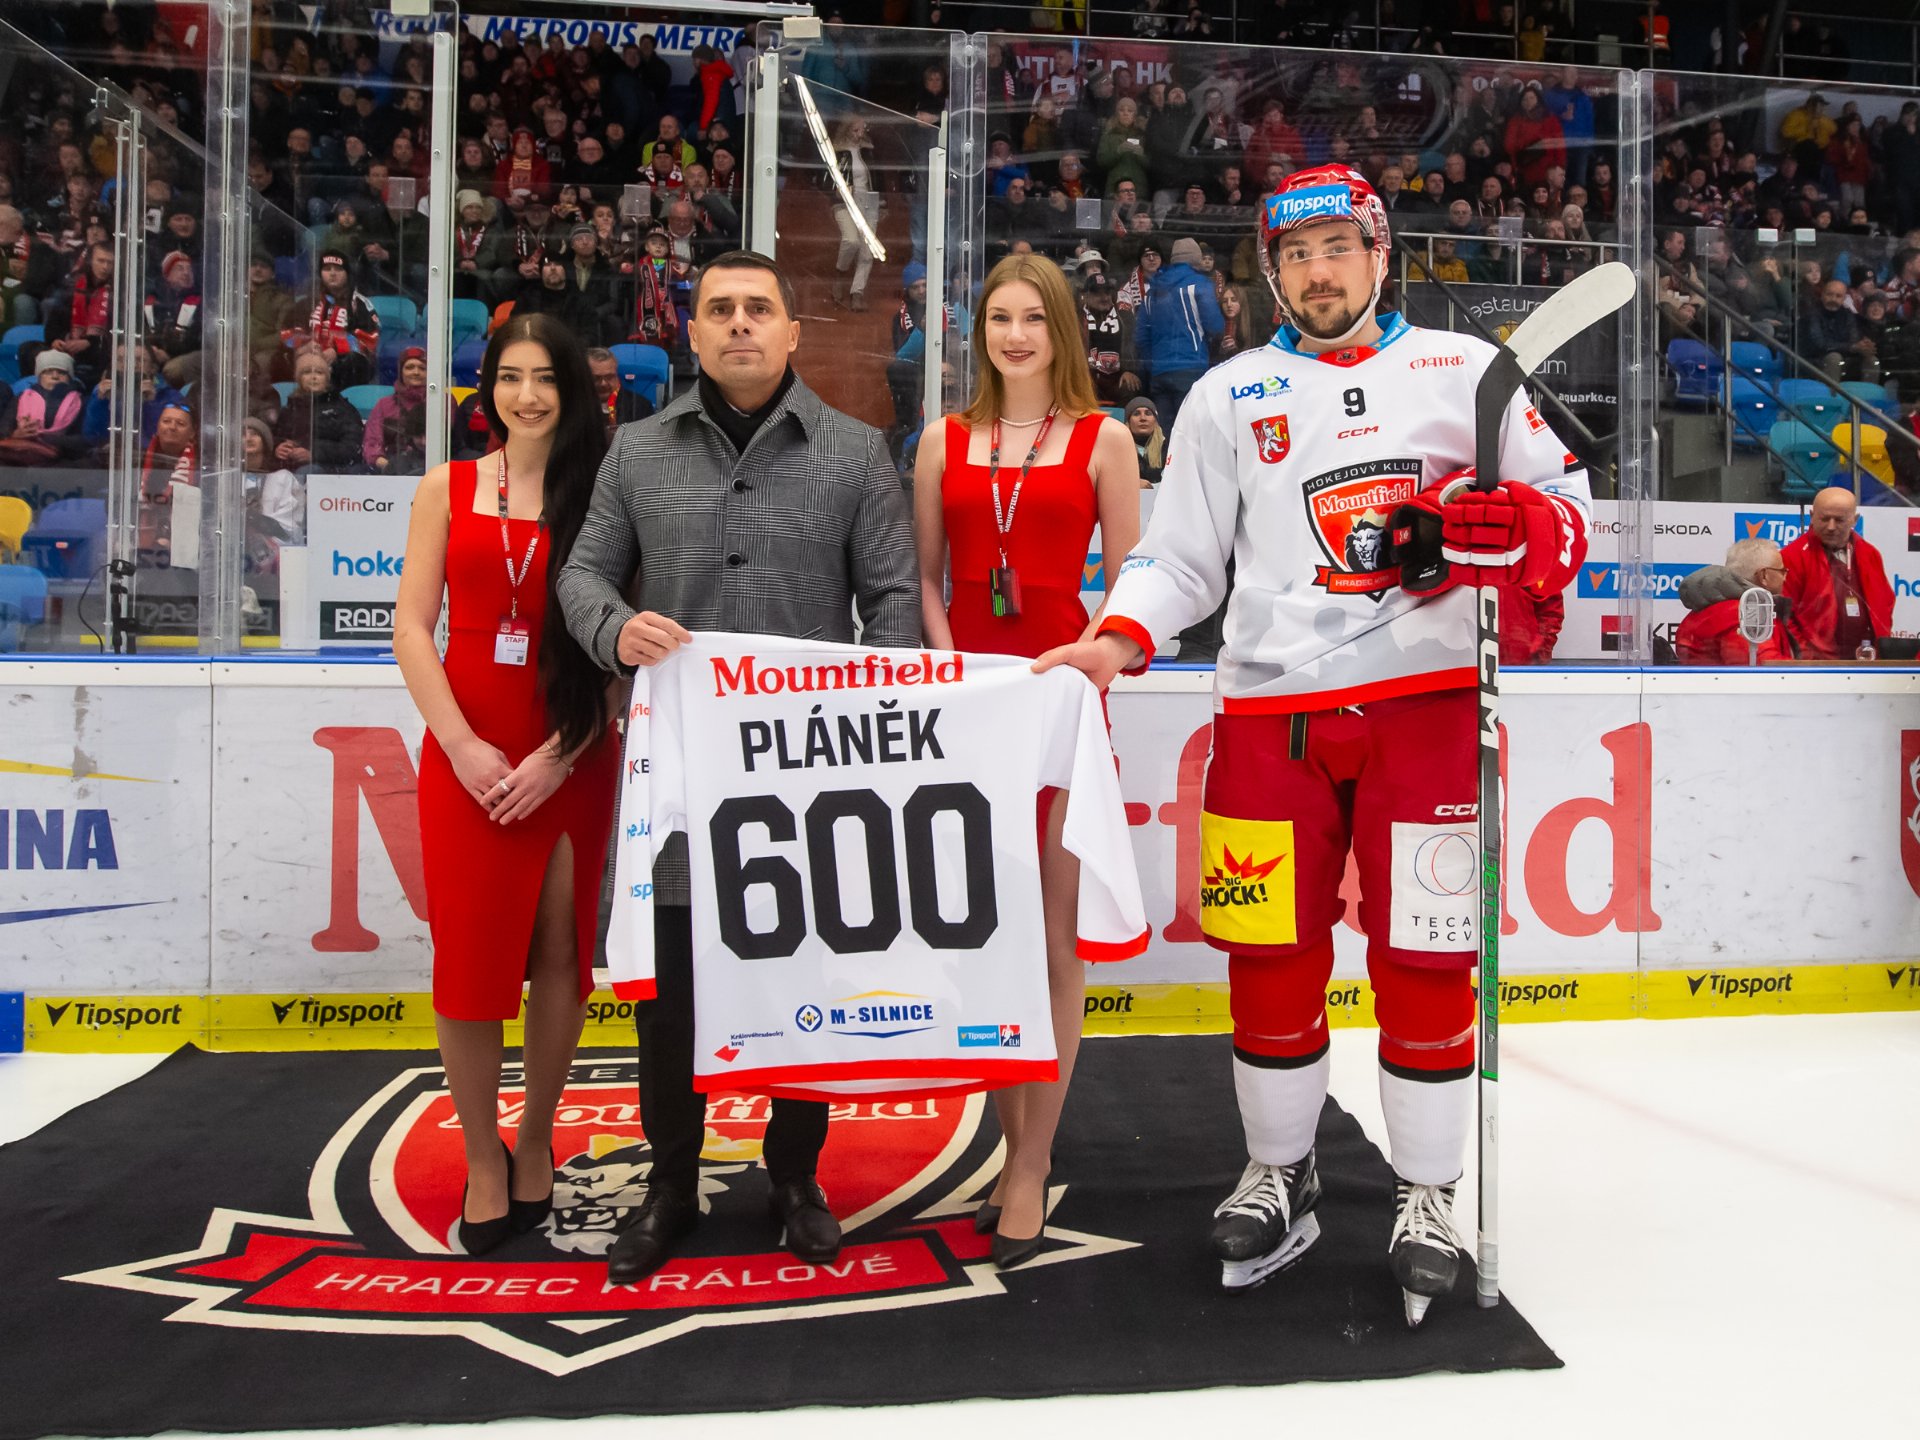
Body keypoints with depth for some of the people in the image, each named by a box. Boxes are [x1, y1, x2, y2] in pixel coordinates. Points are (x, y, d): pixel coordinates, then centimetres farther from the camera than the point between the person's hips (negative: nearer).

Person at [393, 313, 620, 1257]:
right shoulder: (447, 489, 9)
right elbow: (412, 627, 3)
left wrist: (559, 755, -11)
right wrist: (464, 743, -9)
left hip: (573, 760, -1)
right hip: (467, 755, 1)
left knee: (561, 951, 3)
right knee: (470, 957, 2)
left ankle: (536, 1144, 21)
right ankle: (483, 1161, 16)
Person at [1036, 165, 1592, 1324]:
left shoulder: (1466, 371, 9)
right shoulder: (1228, 397, 12)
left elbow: (1565, 509, 9)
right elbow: (1181, 557, 10)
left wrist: (1505, 528, -13)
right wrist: (1117, 642, -7)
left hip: (1426, 706, -1)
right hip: (1271, 713, 2)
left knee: (1424, 958, 2)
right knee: (1271, 959, 5)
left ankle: (1428, 1195, 21)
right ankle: (1281, 1174, 26)